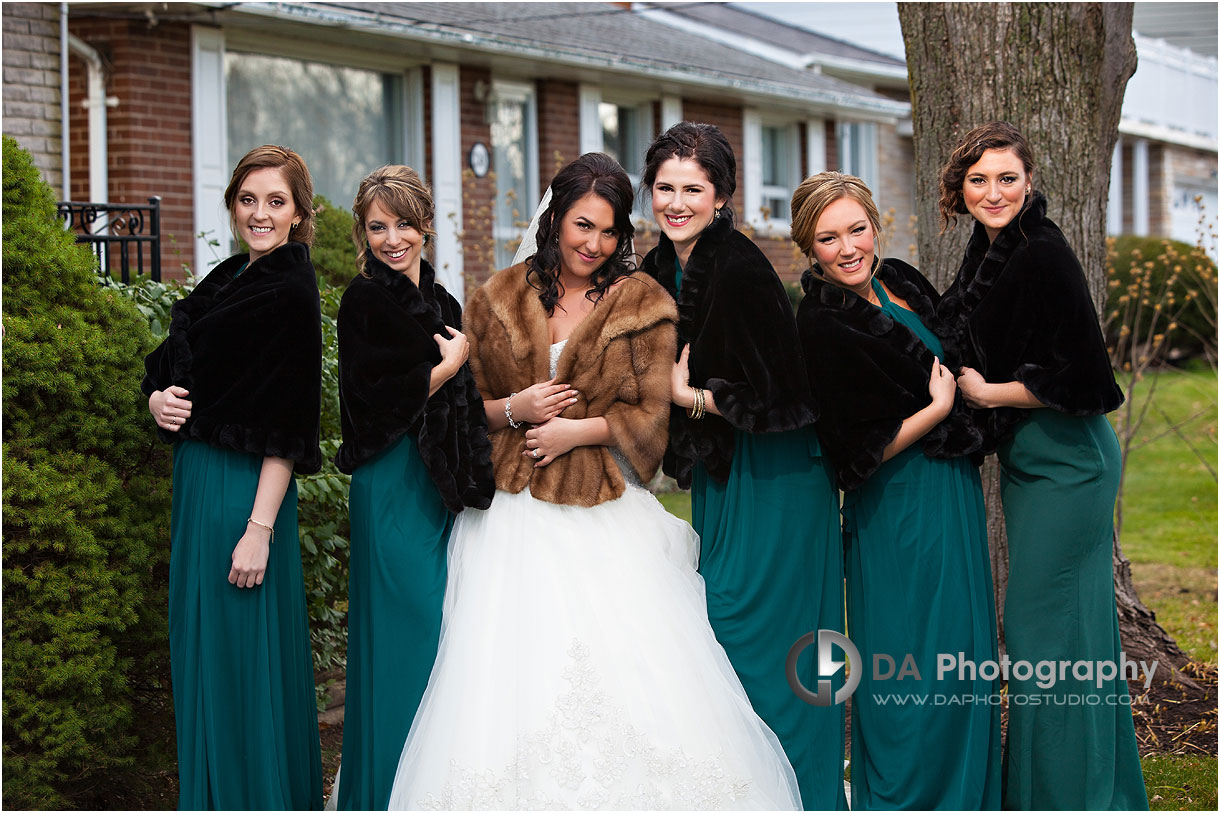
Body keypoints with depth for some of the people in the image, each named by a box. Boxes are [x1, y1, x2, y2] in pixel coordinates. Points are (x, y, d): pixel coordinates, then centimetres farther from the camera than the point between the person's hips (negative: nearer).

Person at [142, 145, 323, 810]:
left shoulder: (290, 292, -13)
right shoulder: (227, 278, 12)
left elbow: (286, 428, -18)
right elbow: (166, 364, 19)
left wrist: (260, 529, -22)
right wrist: (158, 399, -4)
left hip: (245, 488, -9)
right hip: (195, 480, 9)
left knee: (241, 660, -2)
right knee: (199, 650, 16)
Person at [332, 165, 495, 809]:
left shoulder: (438, 301, 15)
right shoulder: (367, 300, -8)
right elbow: (375, 403, -17)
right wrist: (451, 364, -8)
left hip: (443, 484, 7)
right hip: (395, 485, -7)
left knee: (445, 630, 9)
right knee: (406, 636, -5)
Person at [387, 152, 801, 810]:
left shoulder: (641, 302, 3)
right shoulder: (498, 300, 8)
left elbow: (656, 413, 0)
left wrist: (577, 430, -9)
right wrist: (515, 409, -6)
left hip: (608, 512, -1)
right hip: (511, 513, 1)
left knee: (632, 676, -10)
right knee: (507, 677, -7)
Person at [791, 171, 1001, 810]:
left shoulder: (900, 280, 4)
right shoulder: (822, 326, -20)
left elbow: (947, 366, 22)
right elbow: (861, 453, -20)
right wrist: (940, 408, -13)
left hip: (952, 493, 8)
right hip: (901, 511, -8)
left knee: (962, 655, 16)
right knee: (915, 675, -1)